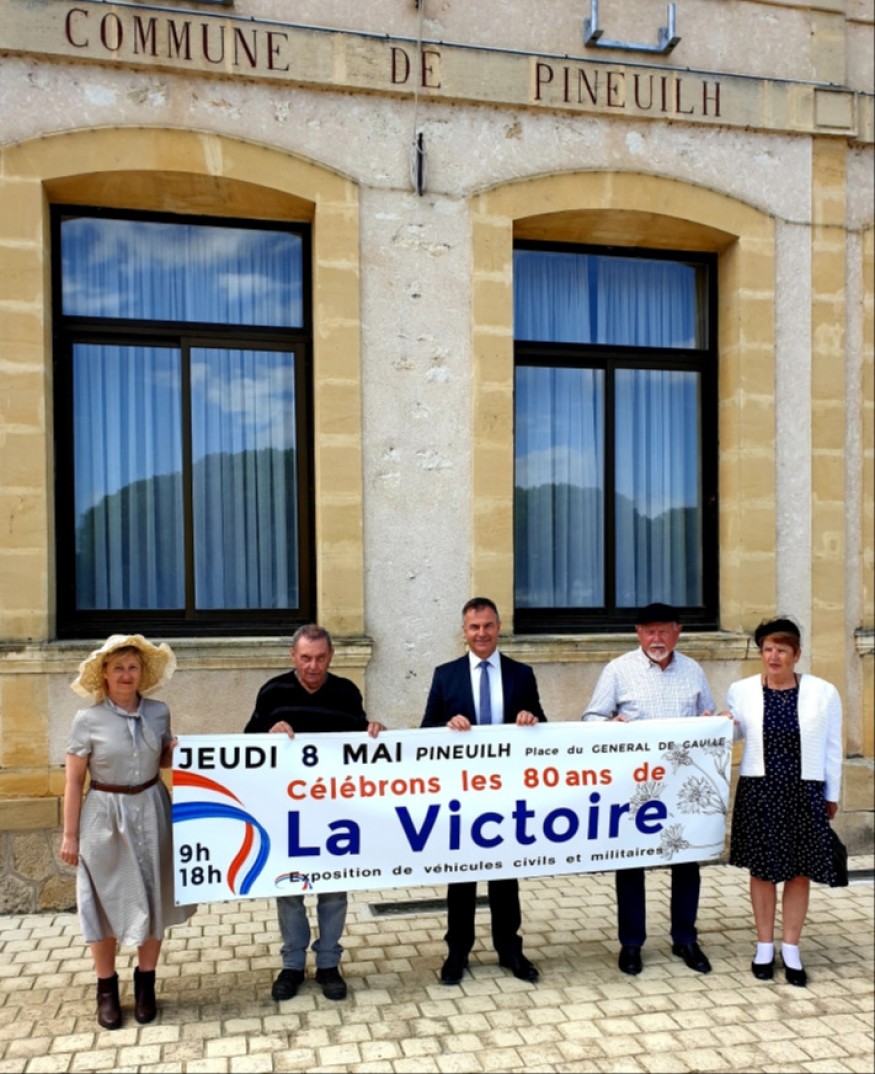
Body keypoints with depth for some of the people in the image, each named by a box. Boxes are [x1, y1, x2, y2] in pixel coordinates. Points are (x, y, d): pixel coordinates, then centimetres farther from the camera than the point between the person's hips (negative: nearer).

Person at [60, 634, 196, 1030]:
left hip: (151, 813, 3)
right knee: (106, 902, 8)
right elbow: (73, 781, -6)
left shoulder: (159, 712, -1)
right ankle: (107, 989, 27)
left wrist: (175, 752, -8)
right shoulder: (87, 720, -11)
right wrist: (70, 835, -6)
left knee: (153, 900, 10)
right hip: (105, 818, -3)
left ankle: (145, 984, 28)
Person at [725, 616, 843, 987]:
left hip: (805, 794, 0)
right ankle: (764, 946, 26)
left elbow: (832, 748, 4)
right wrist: (724, 725, -11)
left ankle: (791, 950, 23)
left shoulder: (823, 693, -3)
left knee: (799, 872, 8)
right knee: (762, 870, 10)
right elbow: (736, 733, 12)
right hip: (758, 792, 1)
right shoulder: (741, 691, -1)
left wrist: (832, 795, 8)